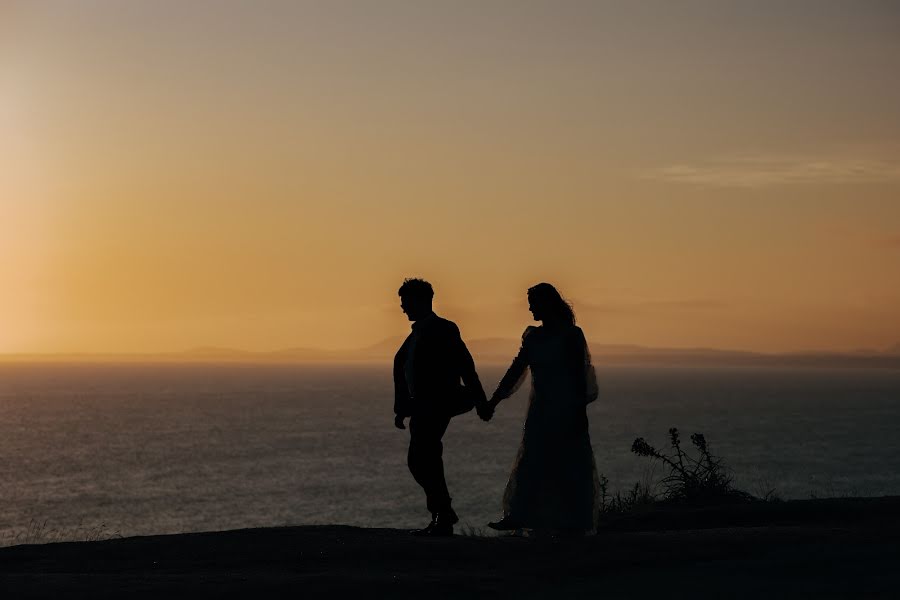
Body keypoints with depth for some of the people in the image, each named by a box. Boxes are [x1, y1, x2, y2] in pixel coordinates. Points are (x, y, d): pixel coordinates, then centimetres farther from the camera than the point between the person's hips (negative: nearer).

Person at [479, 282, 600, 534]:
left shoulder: (571, 335, -7)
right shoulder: (534, 337, 11)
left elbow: (579, 375, -9)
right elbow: (515, 371, 12)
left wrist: (580, 411, -14)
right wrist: (493, 402, 8)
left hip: (567, 409, -6)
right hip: (541, 410, 6)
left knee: (569, 465, -2)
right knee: (531, 463, 2)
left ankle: (576, 521, 4)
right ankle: (517, 516, 0)